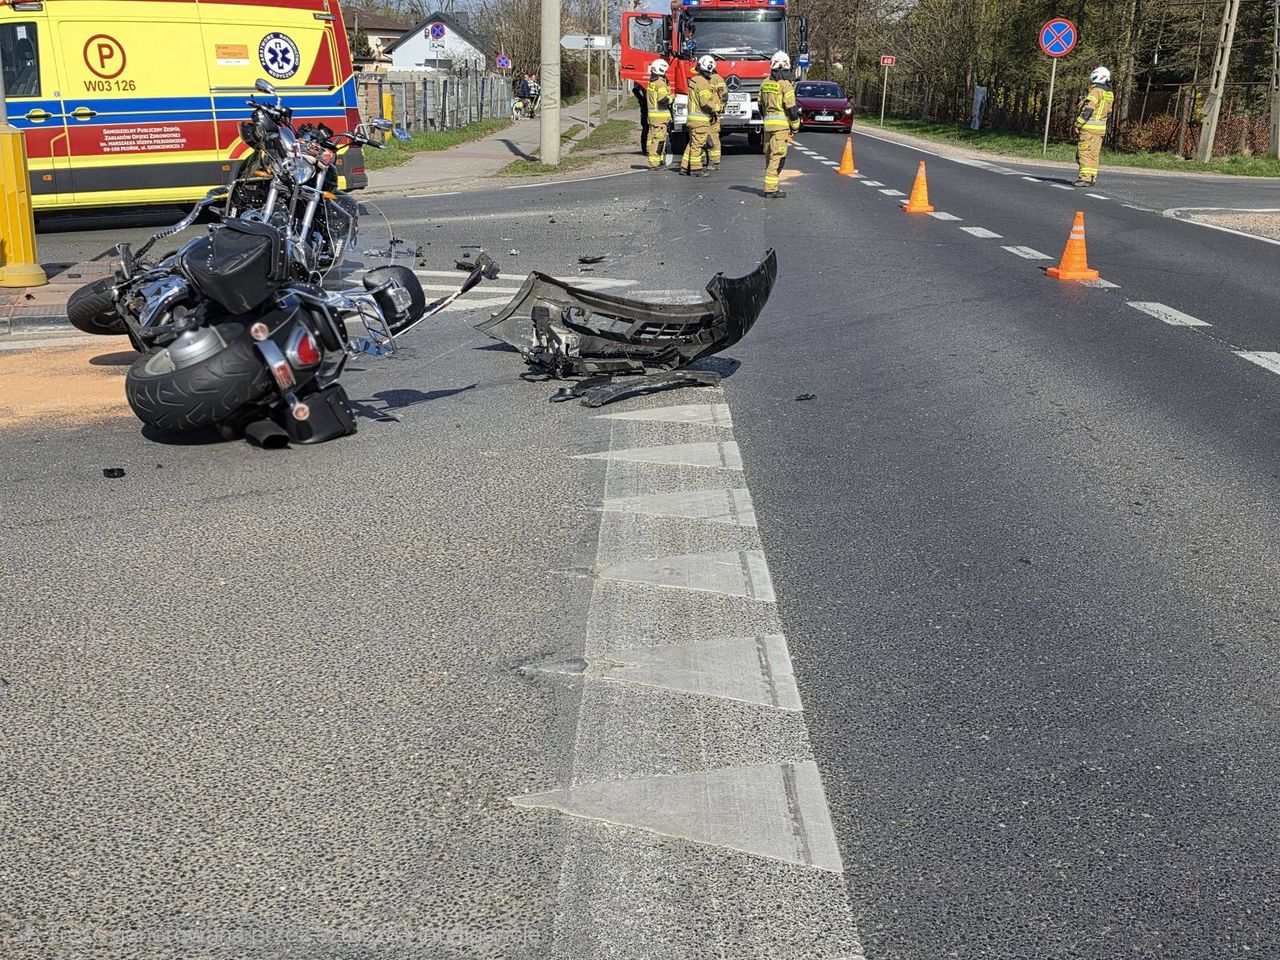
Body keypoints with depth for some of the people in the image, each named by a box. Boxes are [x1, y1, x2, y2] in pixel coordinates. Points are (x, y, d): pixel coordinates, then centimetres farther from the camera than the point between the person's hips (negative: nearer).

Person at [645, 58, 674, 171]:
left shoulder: (651, 82, 15)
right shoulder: (661, 83, -14)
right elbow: (663, 99, -24)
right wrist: (671, 98, -5)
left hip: (652, 114, 10)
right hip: (660, 115, -10)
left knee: (652, 139, 13)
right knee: (658, 140, -8)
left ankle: (655, 162, 21)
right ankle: (655, 163, -8)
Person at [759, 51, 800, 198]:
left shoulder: (765, 83, 9)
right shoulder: (785, 85, -12)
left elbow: (761, 106, 17)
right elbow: (791, 108, -13)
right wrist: (795, 127, -3)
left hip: (768, 123, 7)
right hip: (781, 124, -7)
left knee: (770, 156, 15)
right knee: (777, 157, -7)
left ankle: (770, 186, 22)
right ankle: (771, 189, -10)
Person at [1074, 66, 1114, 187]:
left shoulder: (1096, 91, -13)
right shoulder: (1109, 94, 15)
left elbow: (1088, 110, -19)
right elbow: (1108, 112, 17)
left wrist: (1078, 124, -14)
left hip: (1090, 127, -9)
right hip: (1101, 128, 9)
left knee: (1084, 152, -8)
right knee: (1094, 153, 11)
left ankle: (1085, 178, -13)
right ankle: (1092, 177, 12)